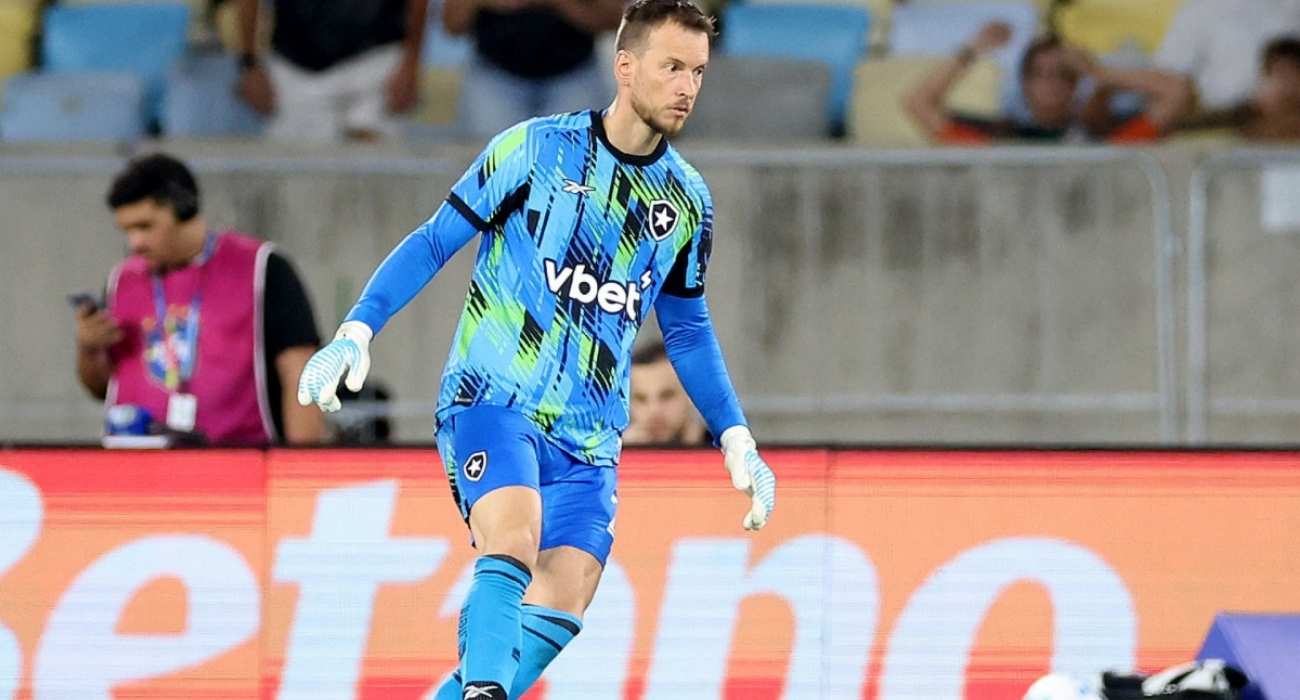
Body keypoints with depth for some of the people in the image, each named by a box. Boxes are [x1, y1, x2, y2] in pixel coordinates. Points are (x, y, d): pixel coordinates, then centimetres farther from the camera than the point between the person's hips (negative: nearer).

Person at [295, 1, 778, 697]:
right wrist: (356, 332, -9)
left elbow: (687, 330, 22)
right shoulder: (535, 148, -4)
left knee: (558, 611, -10)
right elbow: (434, 242, 1)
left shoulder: (688, 200, 9)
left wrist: (737, 443, 16)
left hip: (588, 438, 5)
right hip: (493, 398, -5)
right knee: (512, 549, -29)